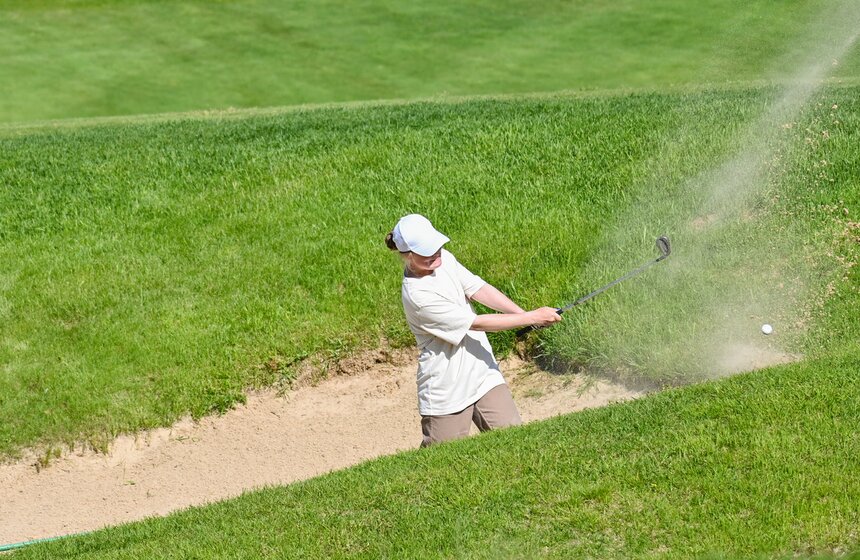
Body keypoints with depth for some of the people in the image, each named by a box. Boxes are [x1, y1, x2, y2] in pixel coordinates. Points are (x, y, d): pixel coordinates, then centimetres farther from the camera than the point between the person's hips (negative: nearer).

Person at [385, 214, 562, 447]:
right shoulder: (416, 295, -24)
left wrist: (523, 313, -21)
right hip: (447, 390, -7)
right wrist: (531, 318, -21)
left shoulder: (444, 259, -1)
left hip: (483, 373, 7)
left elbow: (479, 289, -6)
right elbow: (476, 323, -22)